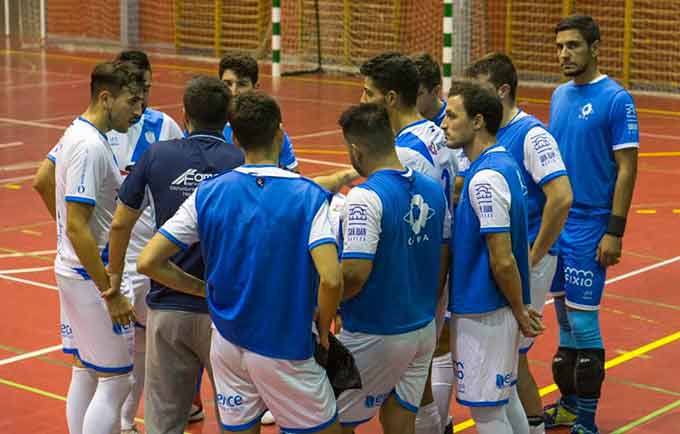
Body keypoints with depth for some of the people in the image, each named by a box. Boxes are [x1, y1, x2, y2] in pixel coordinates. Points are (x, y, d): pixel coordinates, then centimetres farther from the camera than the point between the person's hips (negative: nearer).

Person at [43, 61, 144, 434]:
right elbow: (77, 228, -24)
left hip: (72, 269, 10)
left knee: (84, 374, 16)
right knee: (115, 381, -4)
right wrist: (110, 293, -22)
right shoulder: (91, 147, -21)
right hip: (92, 276, -10)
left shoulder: (74, 134, 8)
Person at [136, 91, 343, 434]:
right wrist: (323, 327, -6)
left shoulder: (207, 194, -4)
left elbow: (148, 262, -5)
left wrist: (203, 287, 8)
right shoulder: (308, 197, -13)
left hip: (228, 344, 4)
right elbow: (331, 279, -25)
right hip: (284, 350, -4)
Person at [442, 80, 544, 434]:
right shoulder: (503, 163, 8)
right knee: (503, 397, 20)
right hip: (498, 308, 10)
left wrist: (520, 312, -12)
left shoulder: (485, 178, -23)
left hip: (484, 312, -9)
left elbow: (503, 261, -23)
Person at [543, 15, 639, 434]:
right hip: (554, 222, 7)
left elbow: (627, 169, -12)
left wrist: (614, 232, -16)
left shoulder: (616, 99, -11)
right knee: (564, 318, 13)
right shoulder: (559, 96, 10)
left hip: (589, 226, -6)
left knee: (583, 322, -3)